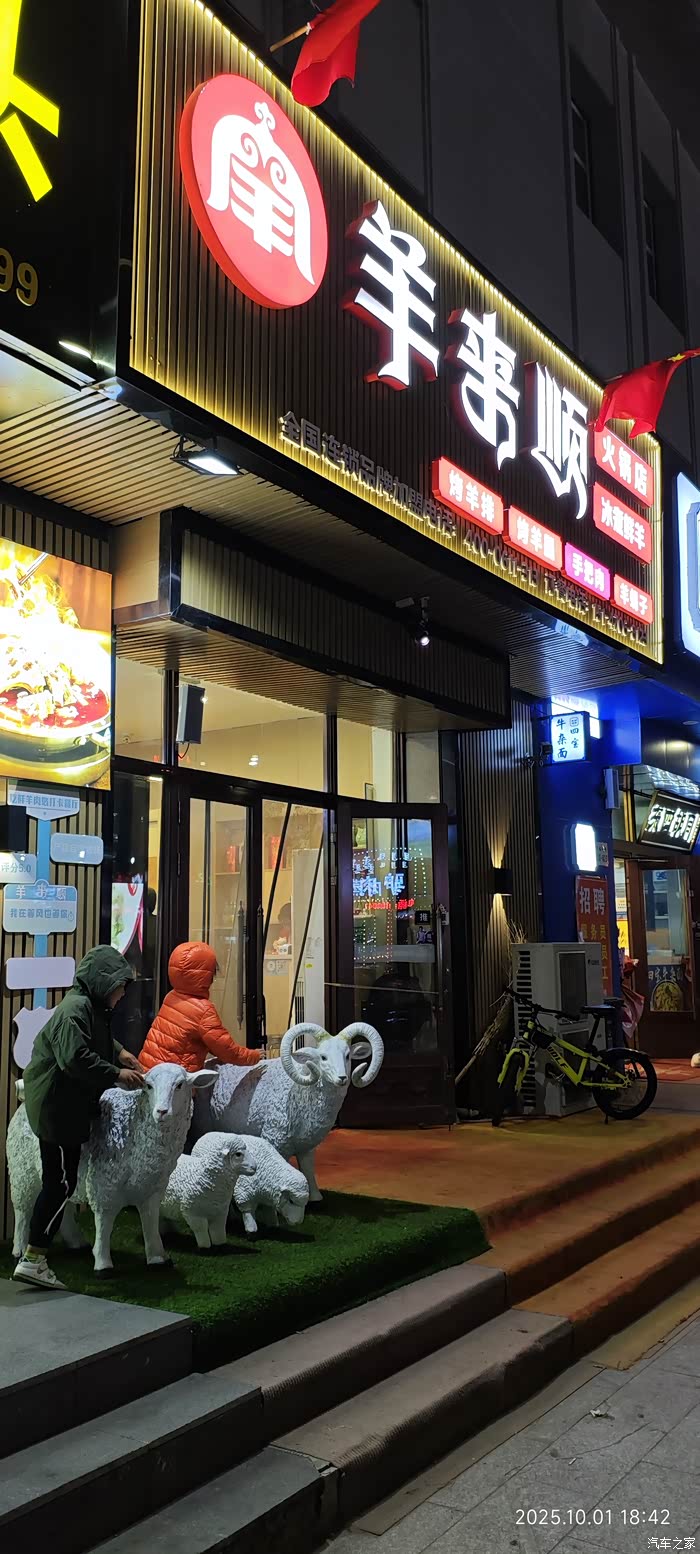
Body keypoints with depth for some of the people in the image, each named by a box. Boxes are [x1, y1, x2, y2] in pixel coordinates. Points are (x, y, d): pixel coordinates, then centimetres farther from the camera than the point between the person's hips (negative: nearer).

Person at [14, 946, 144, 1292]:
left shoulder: (90, 1007, 13)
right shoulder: (75, 1009, -21)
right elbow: (75, 1058, -31)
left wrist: (118, 1051, 15)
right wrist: (116, 1073, -23)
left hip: (67, 1107, 11)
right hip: (57, 1108, -11)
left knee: (59, 1182, 19)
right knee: (61, 1184, -6)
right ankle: (32, 1260, -1)